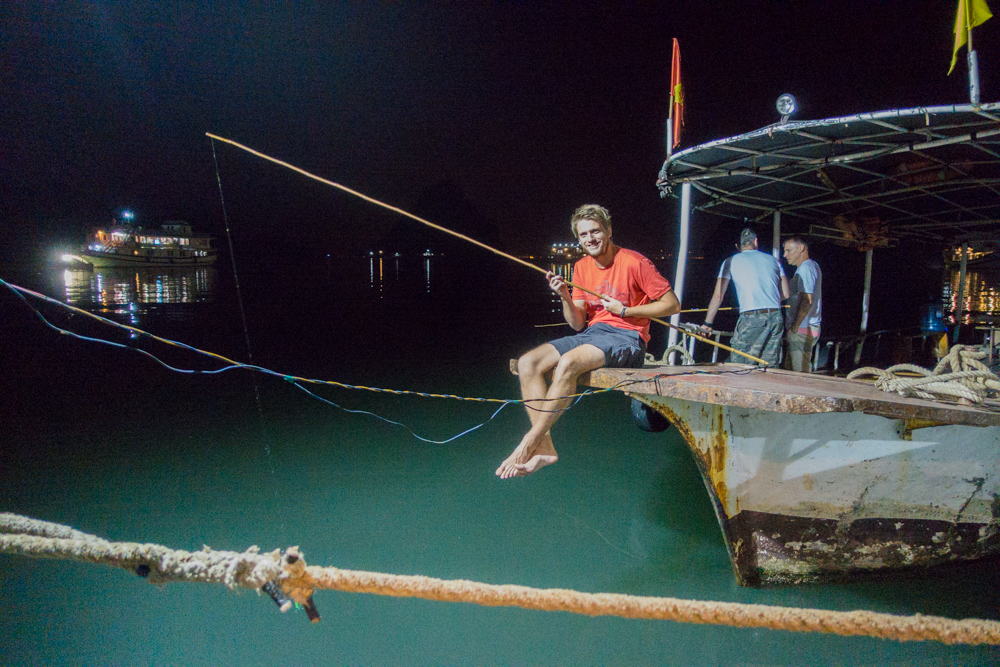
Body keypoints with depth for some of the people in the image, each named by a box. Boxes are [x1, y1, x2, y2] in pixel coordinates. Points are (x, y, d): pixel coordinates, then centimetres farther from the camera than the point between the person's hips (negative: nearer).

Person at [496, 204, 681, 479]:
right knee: (527, 363, -14)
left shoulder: (633, 262, -6)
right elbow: (577, 324, 11)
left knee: (568, 362, -35)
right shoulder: (582, 267, 13)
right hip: (592, 334, 7)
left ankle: (529, 442, -25)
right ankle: (544, 447, -20)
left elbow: (673, 304, -4)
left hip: (626, 338, -7)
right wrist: (565, 297, -8)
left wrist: (625, 311, -9)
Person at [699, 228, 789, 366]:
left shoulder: (731, 262, 8)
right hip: (776, 318, 4)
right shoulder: (773, 260, 17)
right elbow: (786, 294, 14)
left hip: (751, 318, -4)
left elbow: (718, 297, 3)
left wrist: (707, 324, 10)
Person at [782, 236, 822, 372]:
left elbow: (806, 301, -21)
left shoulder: (805, 269, -13)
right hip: (811, 328, 11)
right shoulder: (812, 266, 20)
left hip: (802, 330, -11)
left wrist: (794, 327, -18)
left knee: (799, 374, -10)